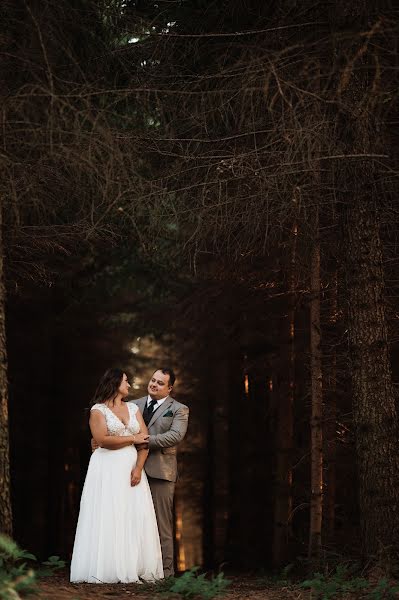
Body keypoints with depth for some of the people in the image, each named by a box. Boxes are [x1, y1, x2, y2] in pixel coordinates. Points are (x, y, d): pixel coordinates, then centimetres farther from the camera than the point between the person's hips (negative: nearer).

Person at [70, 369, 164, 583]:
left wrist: (138, 468, -8)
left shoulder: (133, 408, 14)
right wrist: (132, 439, -7)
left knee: (137, 517, -2)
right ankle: (108, 569, -5)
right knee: (109, 518, -8)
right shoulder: (98, 410, -1)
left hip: (132, 468, 5)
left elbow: (144, 439, 5)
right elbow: (102, 440, -14)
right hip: (108, 470, -5)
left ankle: (134, 567, 0)